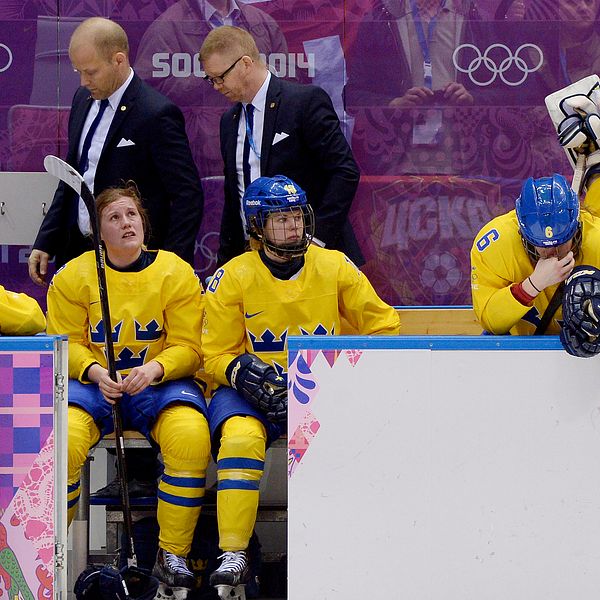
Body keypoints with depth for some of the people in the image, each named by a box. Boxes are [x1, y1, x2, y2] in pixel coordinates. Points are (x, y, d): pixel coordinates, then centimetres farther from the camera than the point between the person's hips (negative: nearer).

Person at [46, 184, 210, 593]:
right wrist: (94, 371, -17)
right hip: (92, 383, 0)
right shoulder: (73, 276, 3)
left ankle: (173, 554, -18)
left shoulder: (176, 274, 1)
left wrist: (154, 369, -21)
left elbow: (188, 347, -1)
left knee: (191, 435, -31)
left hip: (160, 385, 0)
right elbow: (66, 344, 4)